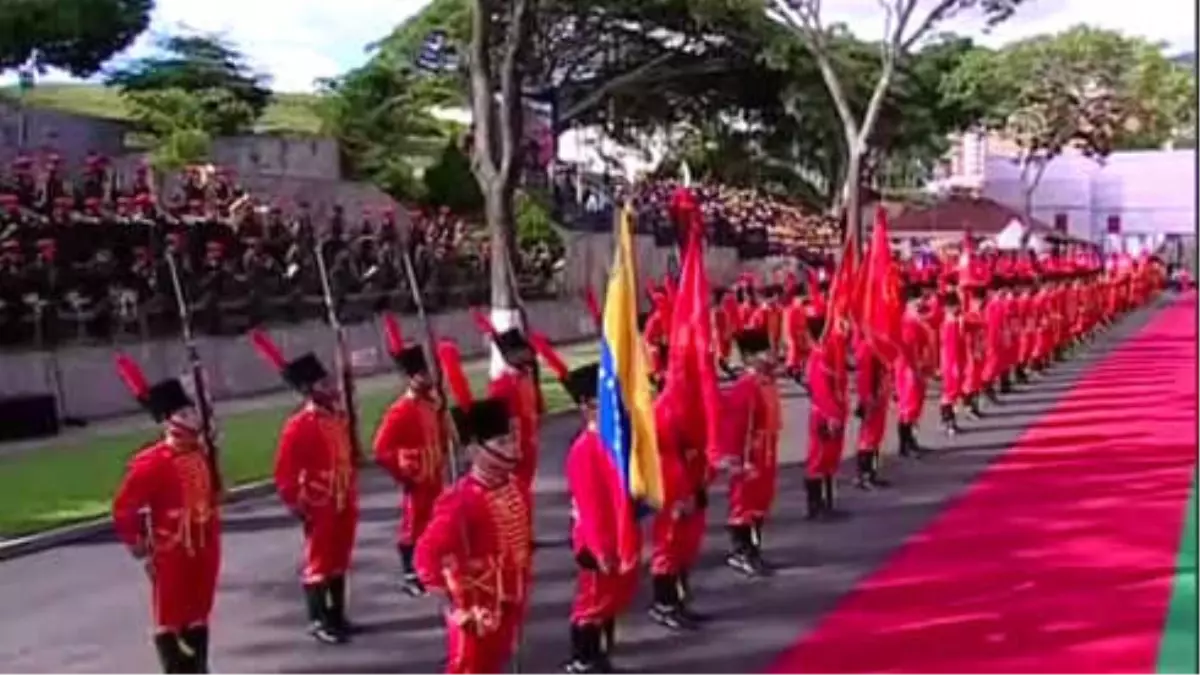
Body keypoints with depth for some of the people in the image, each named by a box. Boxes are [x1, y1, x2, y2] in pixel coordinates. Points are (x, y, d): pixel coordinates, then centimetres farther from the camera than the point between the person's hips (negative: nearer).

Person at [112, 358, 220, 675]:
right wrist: (141, 550, -10)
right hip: (172, 555, -7)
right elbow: (124, 509, -14)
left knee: (199, 618, 16)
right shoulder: (150, 462, -16)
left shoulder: (202, 454, 5)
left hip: (205, 551, 7)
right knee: (170, 621, 4)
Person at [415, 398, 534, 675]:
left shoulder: (515, 488, 1)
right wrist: (462, 601, -24)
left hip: (509, 607, 8)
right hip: (476, 615, -8)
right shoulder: (461, 500, -24)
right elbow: (427, 556, -28)